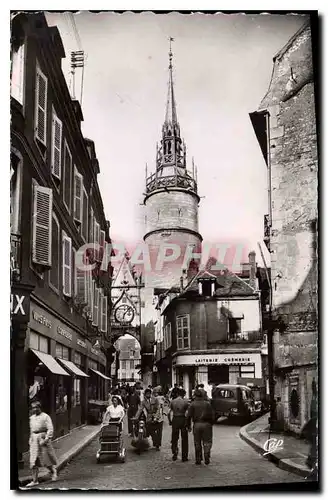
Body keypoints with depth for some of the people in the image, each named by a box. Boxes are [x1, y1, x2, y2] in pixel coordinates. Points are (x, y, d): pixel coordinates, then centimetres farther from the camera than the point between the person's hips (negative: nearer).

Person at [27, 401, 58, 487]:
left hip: (43, 438, -5)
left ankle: (53, 471, 30)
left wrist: (46, 439, -19)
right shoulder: (32, 418, 11)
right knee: (33, 461, -2)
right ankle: (35, 480, 1)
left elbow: (50, 429, -12)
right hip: (34, 439, 5)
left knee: (46, 459, 3)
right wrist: (31, 439, 20)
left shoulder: (45, 417, -8)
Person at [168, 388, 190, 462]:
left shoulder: (173, 401, 1)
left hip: (175, 420, 2)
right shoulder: (185, 402, -7)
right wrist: (188, 424, -8)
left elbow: (169, 413, -1)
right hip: (183, 420, -2)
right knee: (184, 439, 8)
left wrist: (170, 421, 10)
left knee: (174, 438, 15)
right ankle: (184, 457, 12)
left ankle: (174, 453, 4)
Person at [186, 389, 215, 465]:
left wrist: (189, 426, 4)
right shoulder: (207, 404, 1)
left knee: (197, 443, 11)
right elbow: (212, 416, -1)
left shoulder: (193, 404, 0)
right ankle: (207, 458, -1)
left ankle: (198, 460, 13)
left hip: (197, 424, 0)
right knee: (207, 442, 10)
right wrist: (211, 424, 9)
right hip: (206, 424, 0)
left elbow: (189, 416, -4)